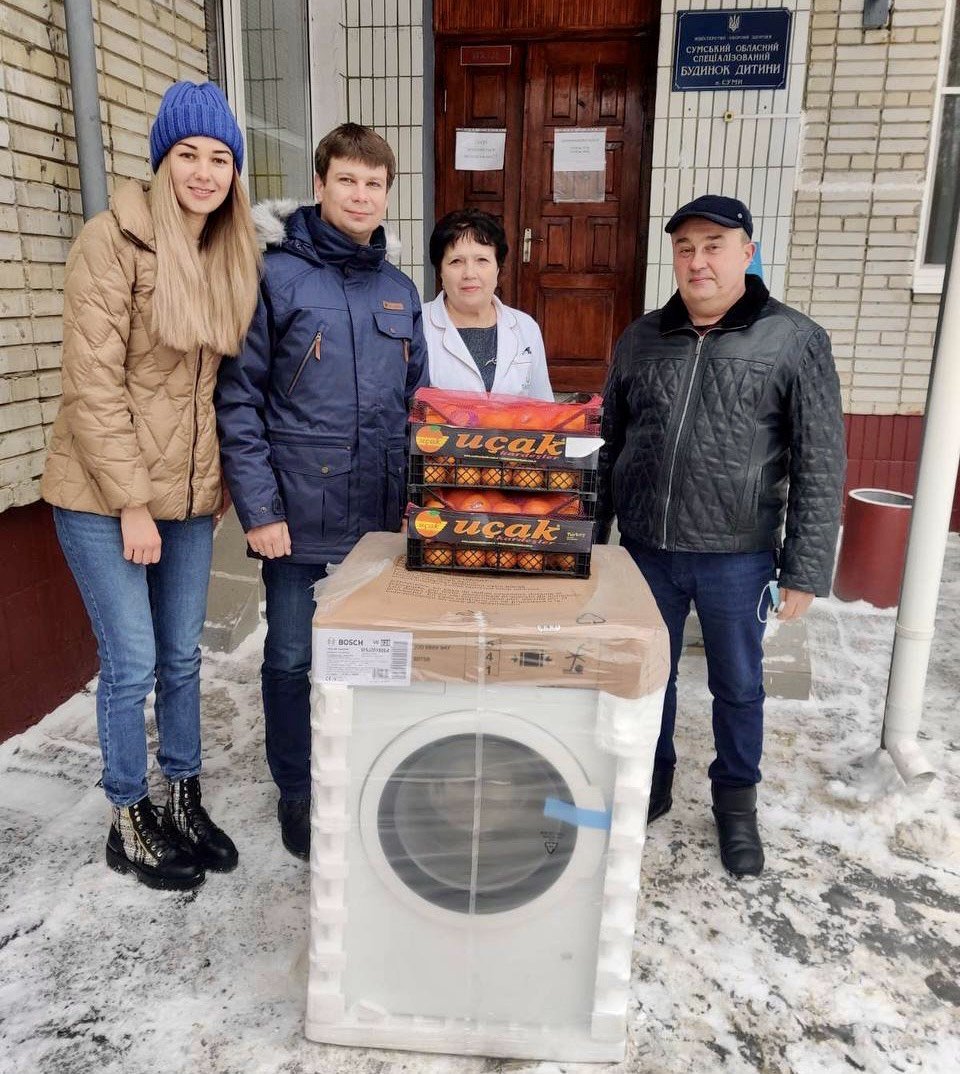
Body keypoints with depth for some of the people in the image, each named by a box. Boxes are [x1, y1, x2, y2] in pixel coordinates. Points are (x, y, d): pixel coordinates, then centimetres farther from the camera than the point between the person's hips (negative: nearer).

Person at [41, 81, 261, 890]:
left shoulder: (234, 257, 7)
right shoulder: (113, 241, -11)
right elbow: (93, 384, -15)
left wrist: (224, 481, 7)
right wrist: (132, 503, -16)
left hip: (191, 496, 5)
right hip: (105, 495, -5)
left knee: (183, 657, 14)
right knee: (132, 664, 1)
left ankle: (184, 802, 31)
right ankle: (130, 825, 22)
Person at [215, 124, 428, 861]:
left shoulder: (400, 290, 10)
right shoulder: (277, 276, -5)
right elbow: (237, 399, -8)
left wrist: (416, 493, 8)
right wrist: (258, 506, -13)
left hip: (381, 515, 5)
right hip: (299, 514, -4)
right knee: (291, 659, 10)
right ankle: (297, 793, 30)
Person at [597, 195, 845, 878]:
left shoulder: (795, 342, -7)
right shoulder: (641, 339, 4)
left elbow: (821, 467, -7)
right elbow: (609, 447, 10)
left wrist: (805, 571, -10)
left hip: (736, 558, -3)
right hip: (645, 550, 3)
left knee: (738, 685, 14)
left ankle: (736, 801, 36)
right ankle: (652, 783, 40)